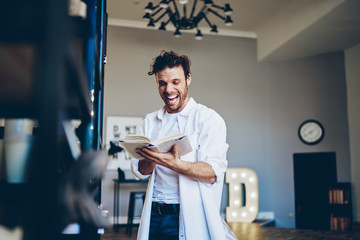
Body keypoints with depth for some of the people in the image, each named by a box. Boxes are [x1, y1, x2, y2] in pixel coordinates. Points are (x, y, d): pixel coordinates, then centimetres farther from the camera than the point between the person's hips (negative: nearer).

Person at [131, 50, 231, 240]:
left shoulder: (208, 118, -4)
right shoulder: (150, 121, 12)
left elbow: (214, 173, -15)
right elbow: (139, 171, 8)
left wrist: (174, 164, -30)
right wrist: (151, 158, -14)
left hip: (190, 217, -4)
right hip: (154, 215, 4)